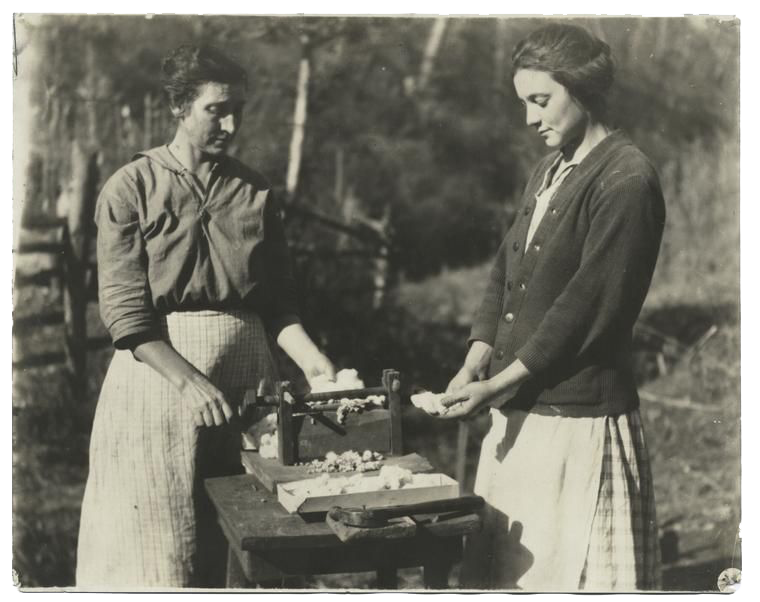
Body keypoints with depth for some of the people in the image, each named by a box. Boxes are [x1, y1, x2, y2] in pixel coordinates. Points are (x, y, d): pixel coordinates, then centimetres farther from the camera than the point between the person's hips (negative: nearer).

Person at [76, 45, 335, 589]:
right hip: (157, 366, -3)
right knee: (155, 549, 1)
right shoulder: (132, 188, -3)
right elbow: (125, 309, -10)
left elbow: (278, 302, 9)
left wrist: (310, 359, -8)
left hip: (245, 372, 4)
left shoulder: (255, 192, 9)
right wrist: (191, 382, -20)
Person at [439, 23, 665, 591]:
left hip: (578, 422, -8)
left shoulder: (626, 179, -15)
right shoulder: (548, 172, 14)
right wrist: (476, 363, 0)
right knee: (506, 567, 16)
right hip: (518, 415, 9)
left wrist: (499, 384, -17)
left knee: (574, 574, 3)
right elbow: (506, 270, 14)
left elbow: (588, 306, -19)